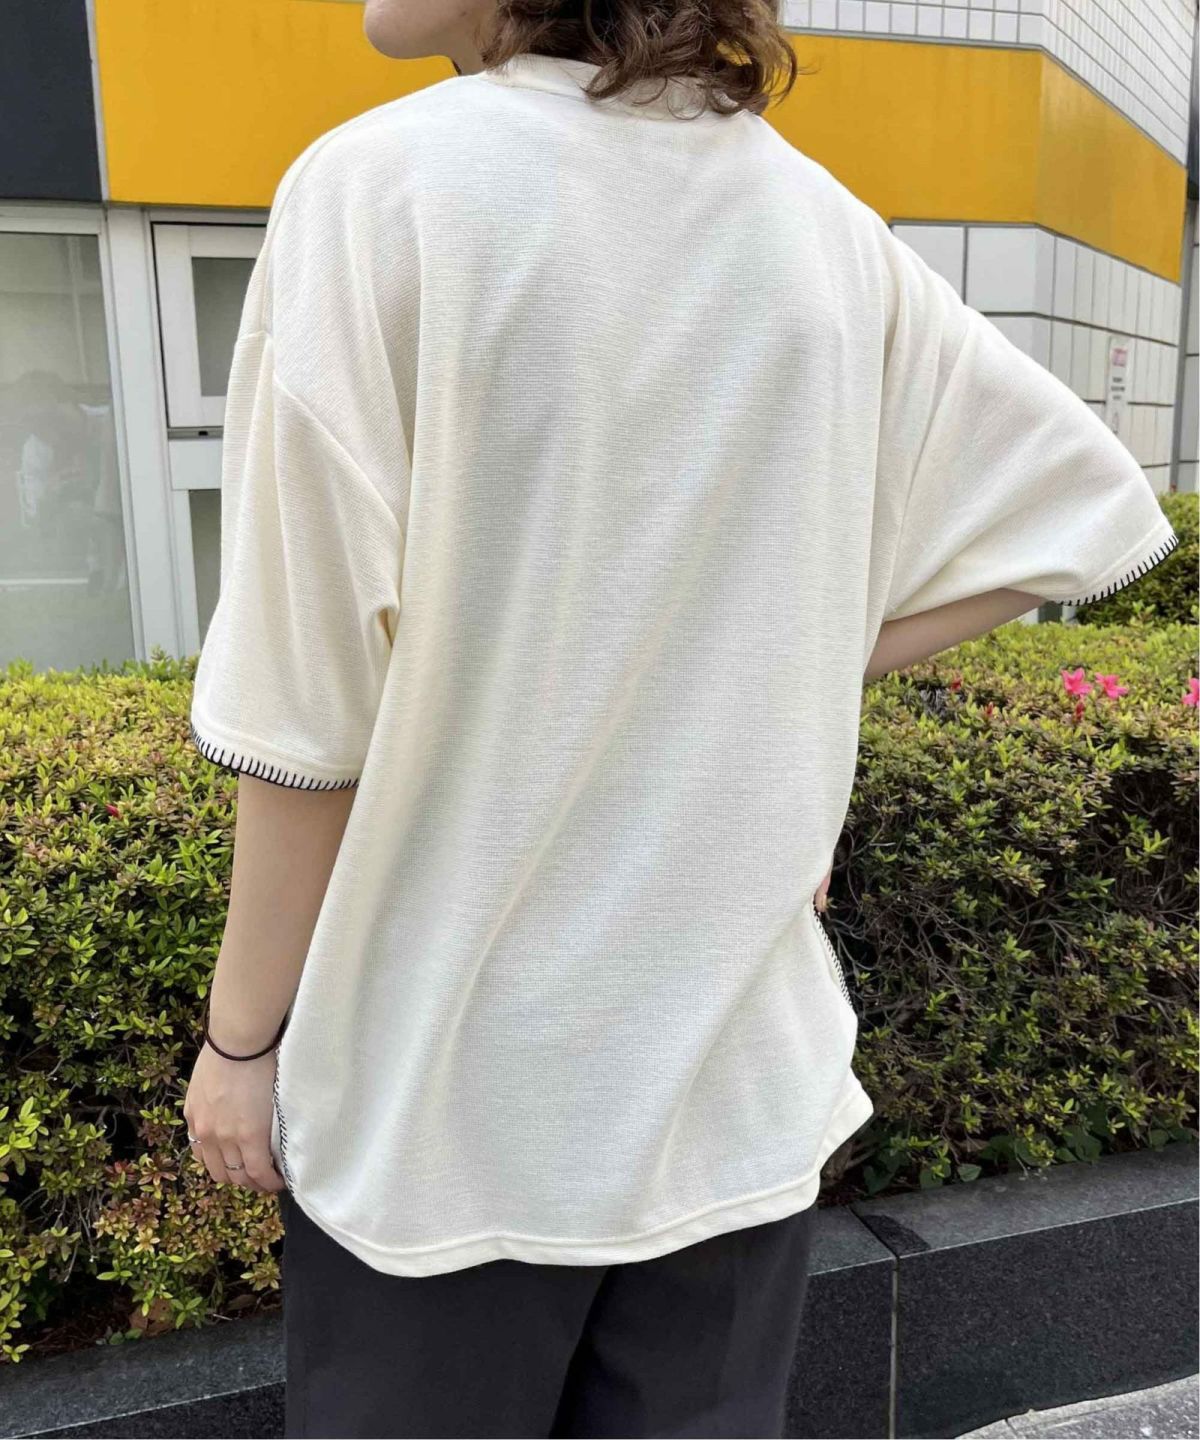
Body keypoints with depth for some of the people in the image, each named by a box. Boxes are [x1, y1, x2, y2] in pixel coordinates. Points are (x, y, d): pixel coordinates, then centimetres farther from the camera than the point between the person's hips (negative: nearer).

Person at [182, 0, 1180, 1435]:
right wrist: (784, 681, 5)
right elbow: (1089, 500, 9)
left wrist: (241, 1035, 0)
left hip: (440, 1086, -3)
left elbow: (310, 712, -14)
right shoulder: (828, 230, 1)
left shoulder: (377, 185, -13)